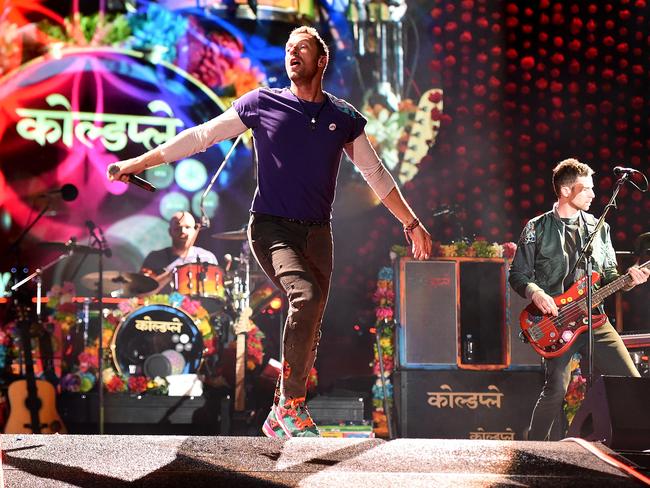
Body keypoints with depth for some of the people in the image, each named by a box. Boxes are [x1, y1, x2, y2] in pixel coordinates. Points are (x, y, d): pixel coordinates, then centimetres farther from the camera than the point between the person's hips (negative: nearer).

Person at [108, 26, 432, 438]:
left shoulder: (344, 117, 7)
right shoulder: (261, 104, 1)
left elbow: (376, 173, 16)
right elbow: (200, 136, 6)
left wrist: (412, 223, 15)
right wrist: (138, 163, 6)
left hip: (317, 233, 4)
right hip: (272, 228, -3)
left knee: (310, 330, 1)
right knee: (306, 297, -28)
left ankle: (280, 418, 16)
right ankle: (291, 404, -20)